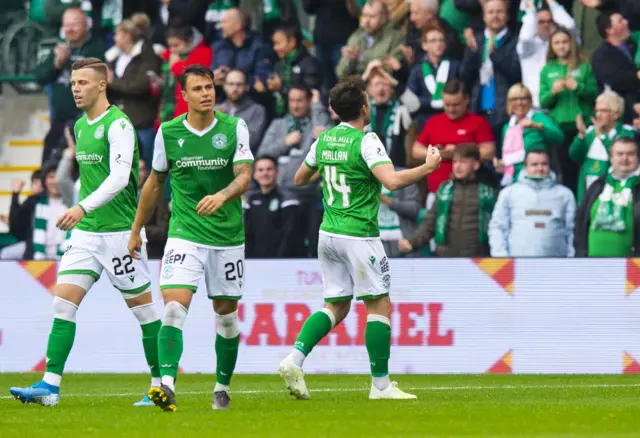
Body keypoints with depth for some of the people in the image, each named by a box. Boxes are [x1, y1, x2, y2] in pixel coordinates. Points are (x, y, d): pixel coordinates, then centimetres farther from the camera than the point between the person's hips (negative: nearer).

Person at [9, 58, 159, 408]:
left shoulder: (118, 125, -13)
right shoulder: (80, 126, 13)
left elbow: (119, 177, -25)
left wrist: (83, 207, -35)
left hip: (119, 231, -8)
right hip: (86, 231, 8)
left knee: (142, 307, 1)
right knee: (63, 302, -4)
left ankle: (161, 386, 12)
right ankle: (50, 386, -7)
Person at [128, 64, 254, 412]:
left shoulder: (235, 128, -3)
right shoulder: (168, 132, 1)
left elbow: (244, 177, -11)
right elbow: (155, 182, 14)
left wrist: (221, 196, -33)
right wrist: (136, 230, 19)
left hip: (228, 236, 0)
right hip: (184, 235, 0)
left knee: (226, 314, 9)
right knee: (174, 306, -18)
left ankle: (222, 388, 25)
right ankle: (166, 385, -28)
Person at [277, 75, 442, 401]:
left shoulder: (324, 140, 8)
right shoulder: (365, 141, -14)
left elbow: (300, 178, 21)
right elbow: (392, 181, -25)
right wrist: (428, 167, -13)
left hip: (328, 234, 7)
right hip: (358, 236, -7)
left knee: (336, 306, 13)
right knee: (379, 306, 2)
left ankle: (294, 359, -5)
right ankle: (380, 384, 3)